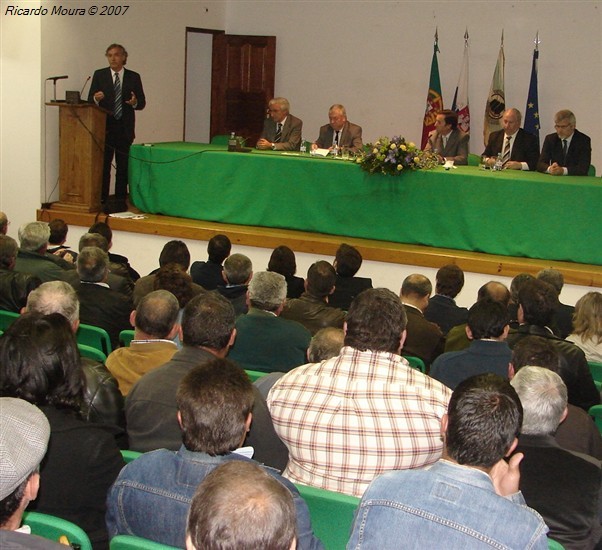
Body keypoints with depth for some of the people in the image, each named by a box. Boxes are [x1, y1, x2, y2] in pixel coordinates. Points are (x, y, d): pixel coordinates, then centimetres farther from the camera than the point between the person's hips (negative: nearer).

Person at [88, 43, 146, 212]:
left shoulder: (133, 77, 7)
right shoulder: (99, 75, 6)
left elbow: (142, 103, 5)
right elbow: (90, 100, 3)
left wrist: (135, 102, -17)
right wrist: (96, 98, -20)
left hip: (124, 128, 1)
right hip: (104, 127, 0)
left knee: (123, 167, 4)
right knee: (103, 165, 0)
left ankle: (120, 201, 10)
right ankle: (102, 201, 4)